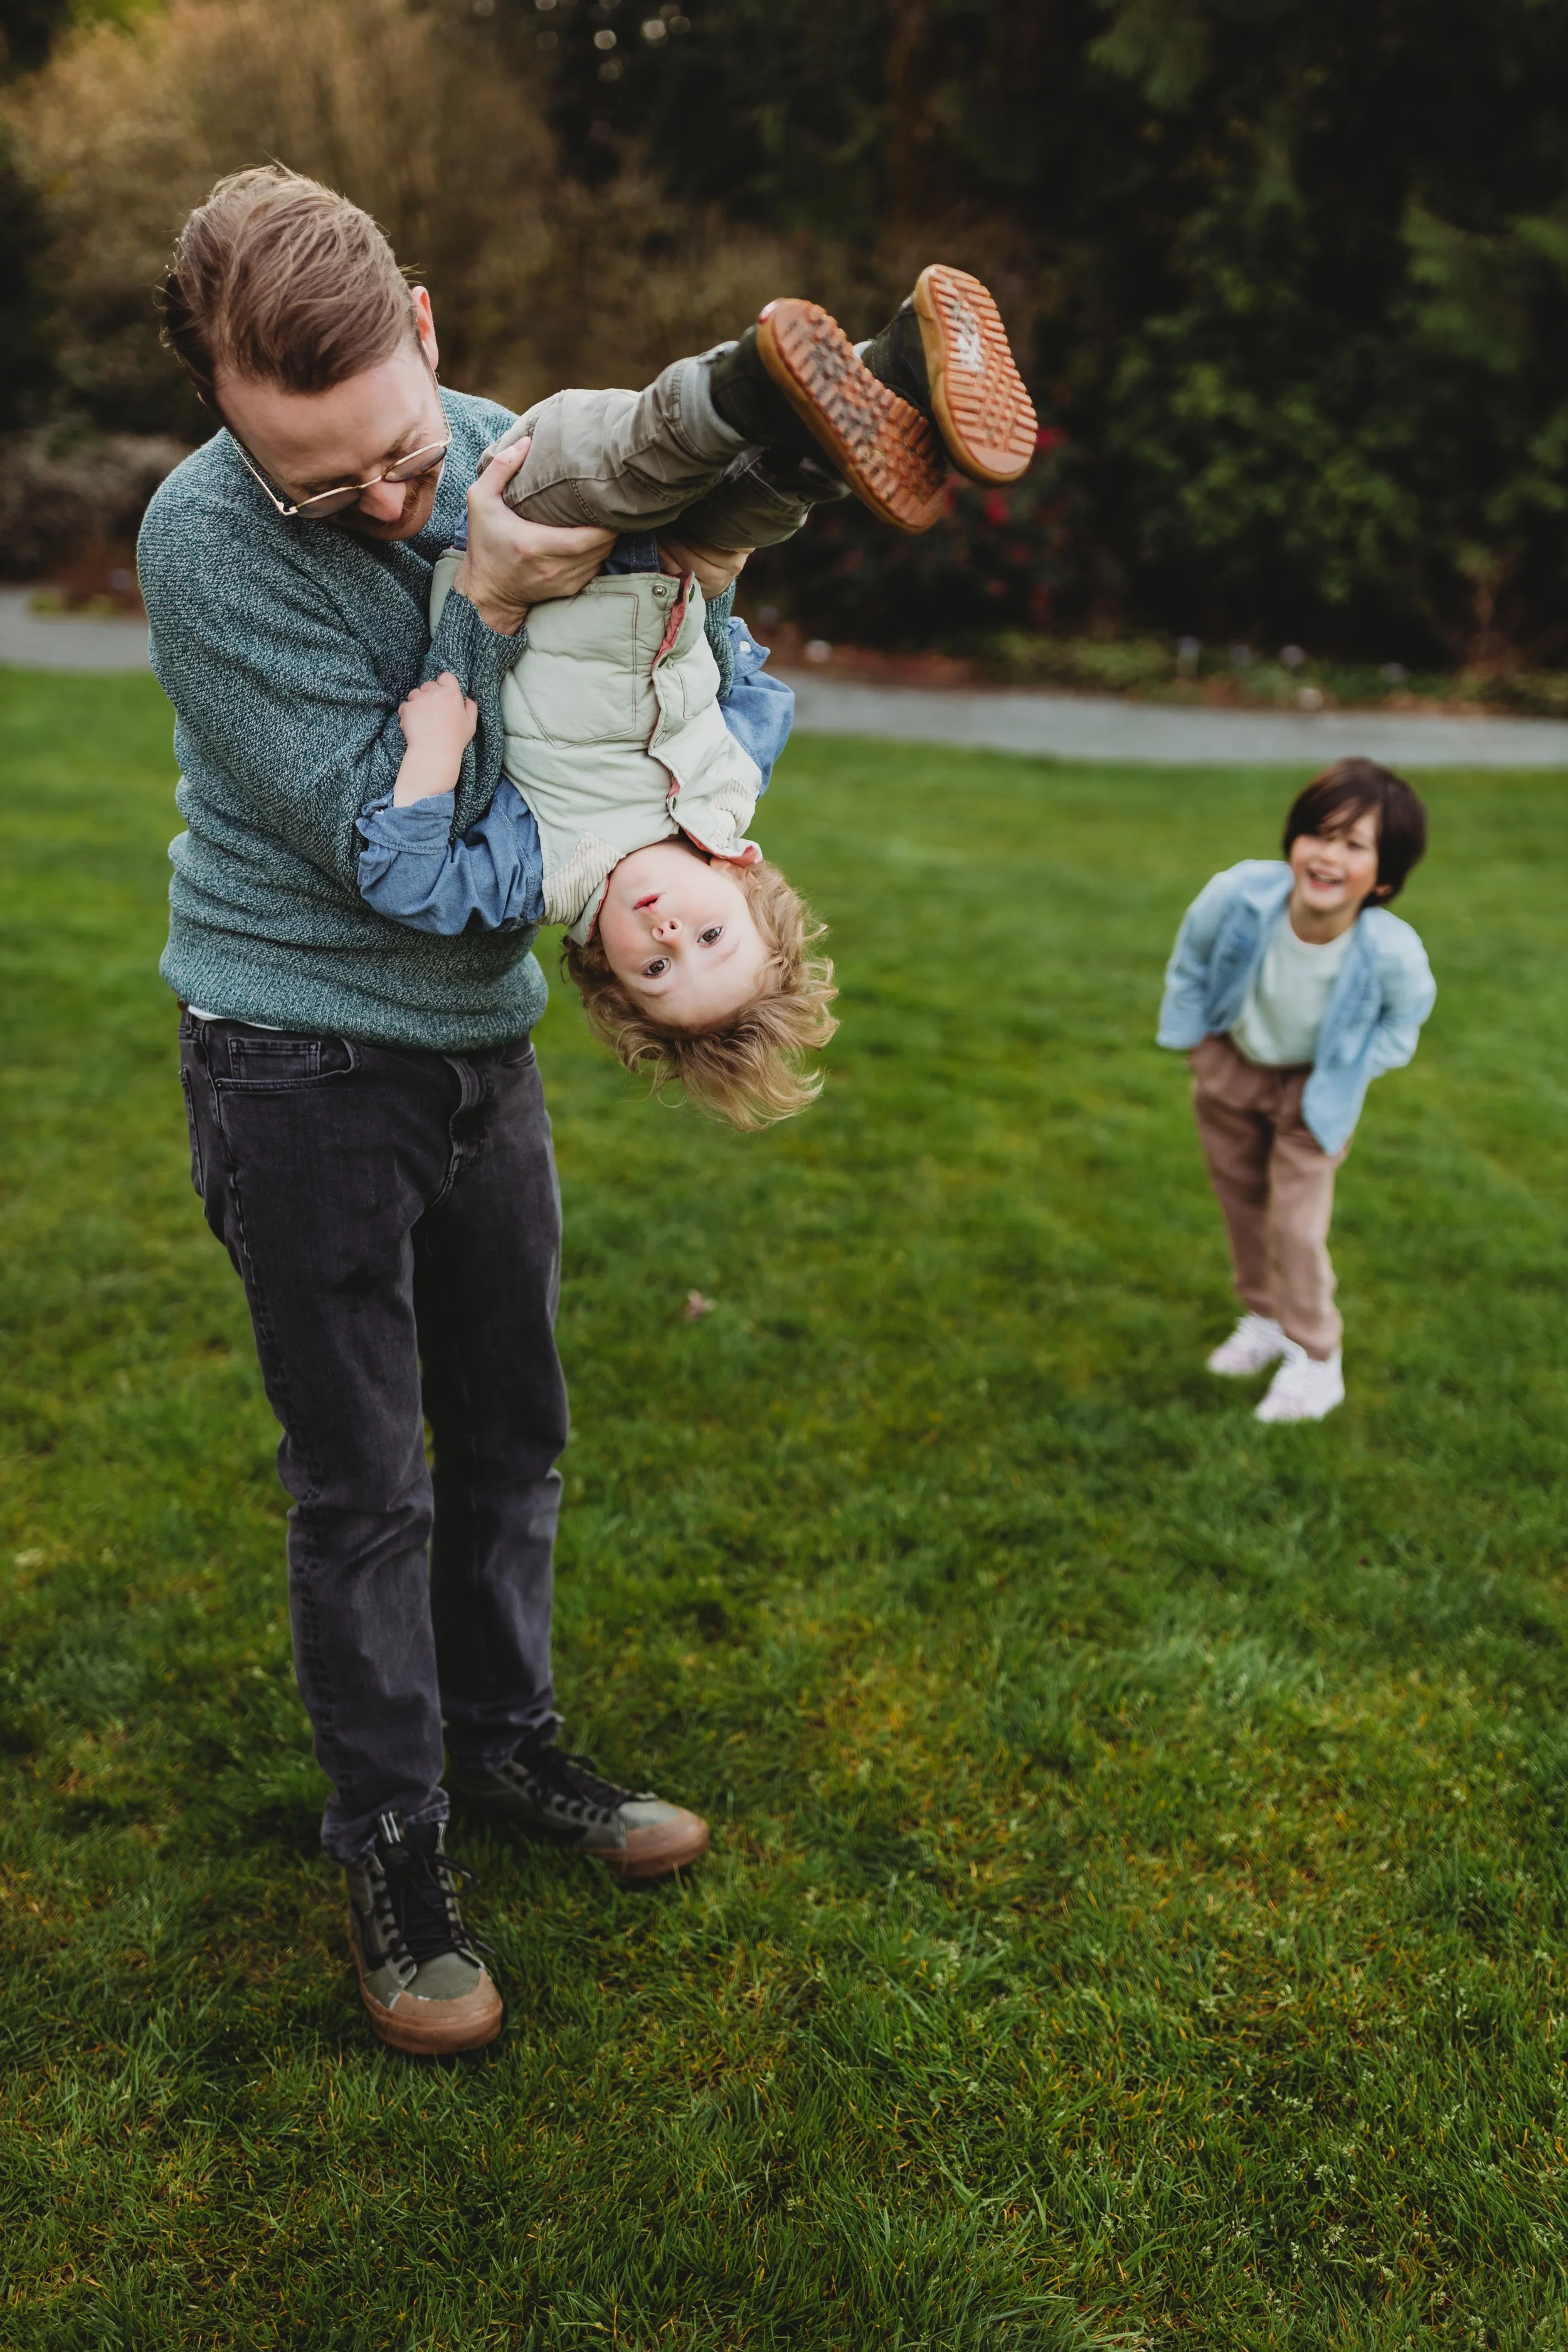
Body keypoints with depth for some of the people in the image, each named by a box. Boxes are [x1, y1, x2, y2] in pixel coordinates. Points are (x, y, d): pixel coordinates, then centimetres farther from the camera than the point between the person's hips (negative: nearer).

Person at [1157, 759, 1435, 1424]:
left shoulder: (1392, 952, -36)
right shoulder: (1238, 896, -34)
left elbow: (1405, 1015, -9)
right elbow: (1190, 960, -9)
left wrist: (1347, 1075, -11)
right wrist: (1192, 1038, -3)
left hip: (1313, 1087, -3)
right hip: (1231, 1063, 3)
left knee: (1296, 1222, -2)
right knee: (1240, 1199, 19)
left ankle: (1315, 1362, 19)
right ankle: (1264, 1318, 42)